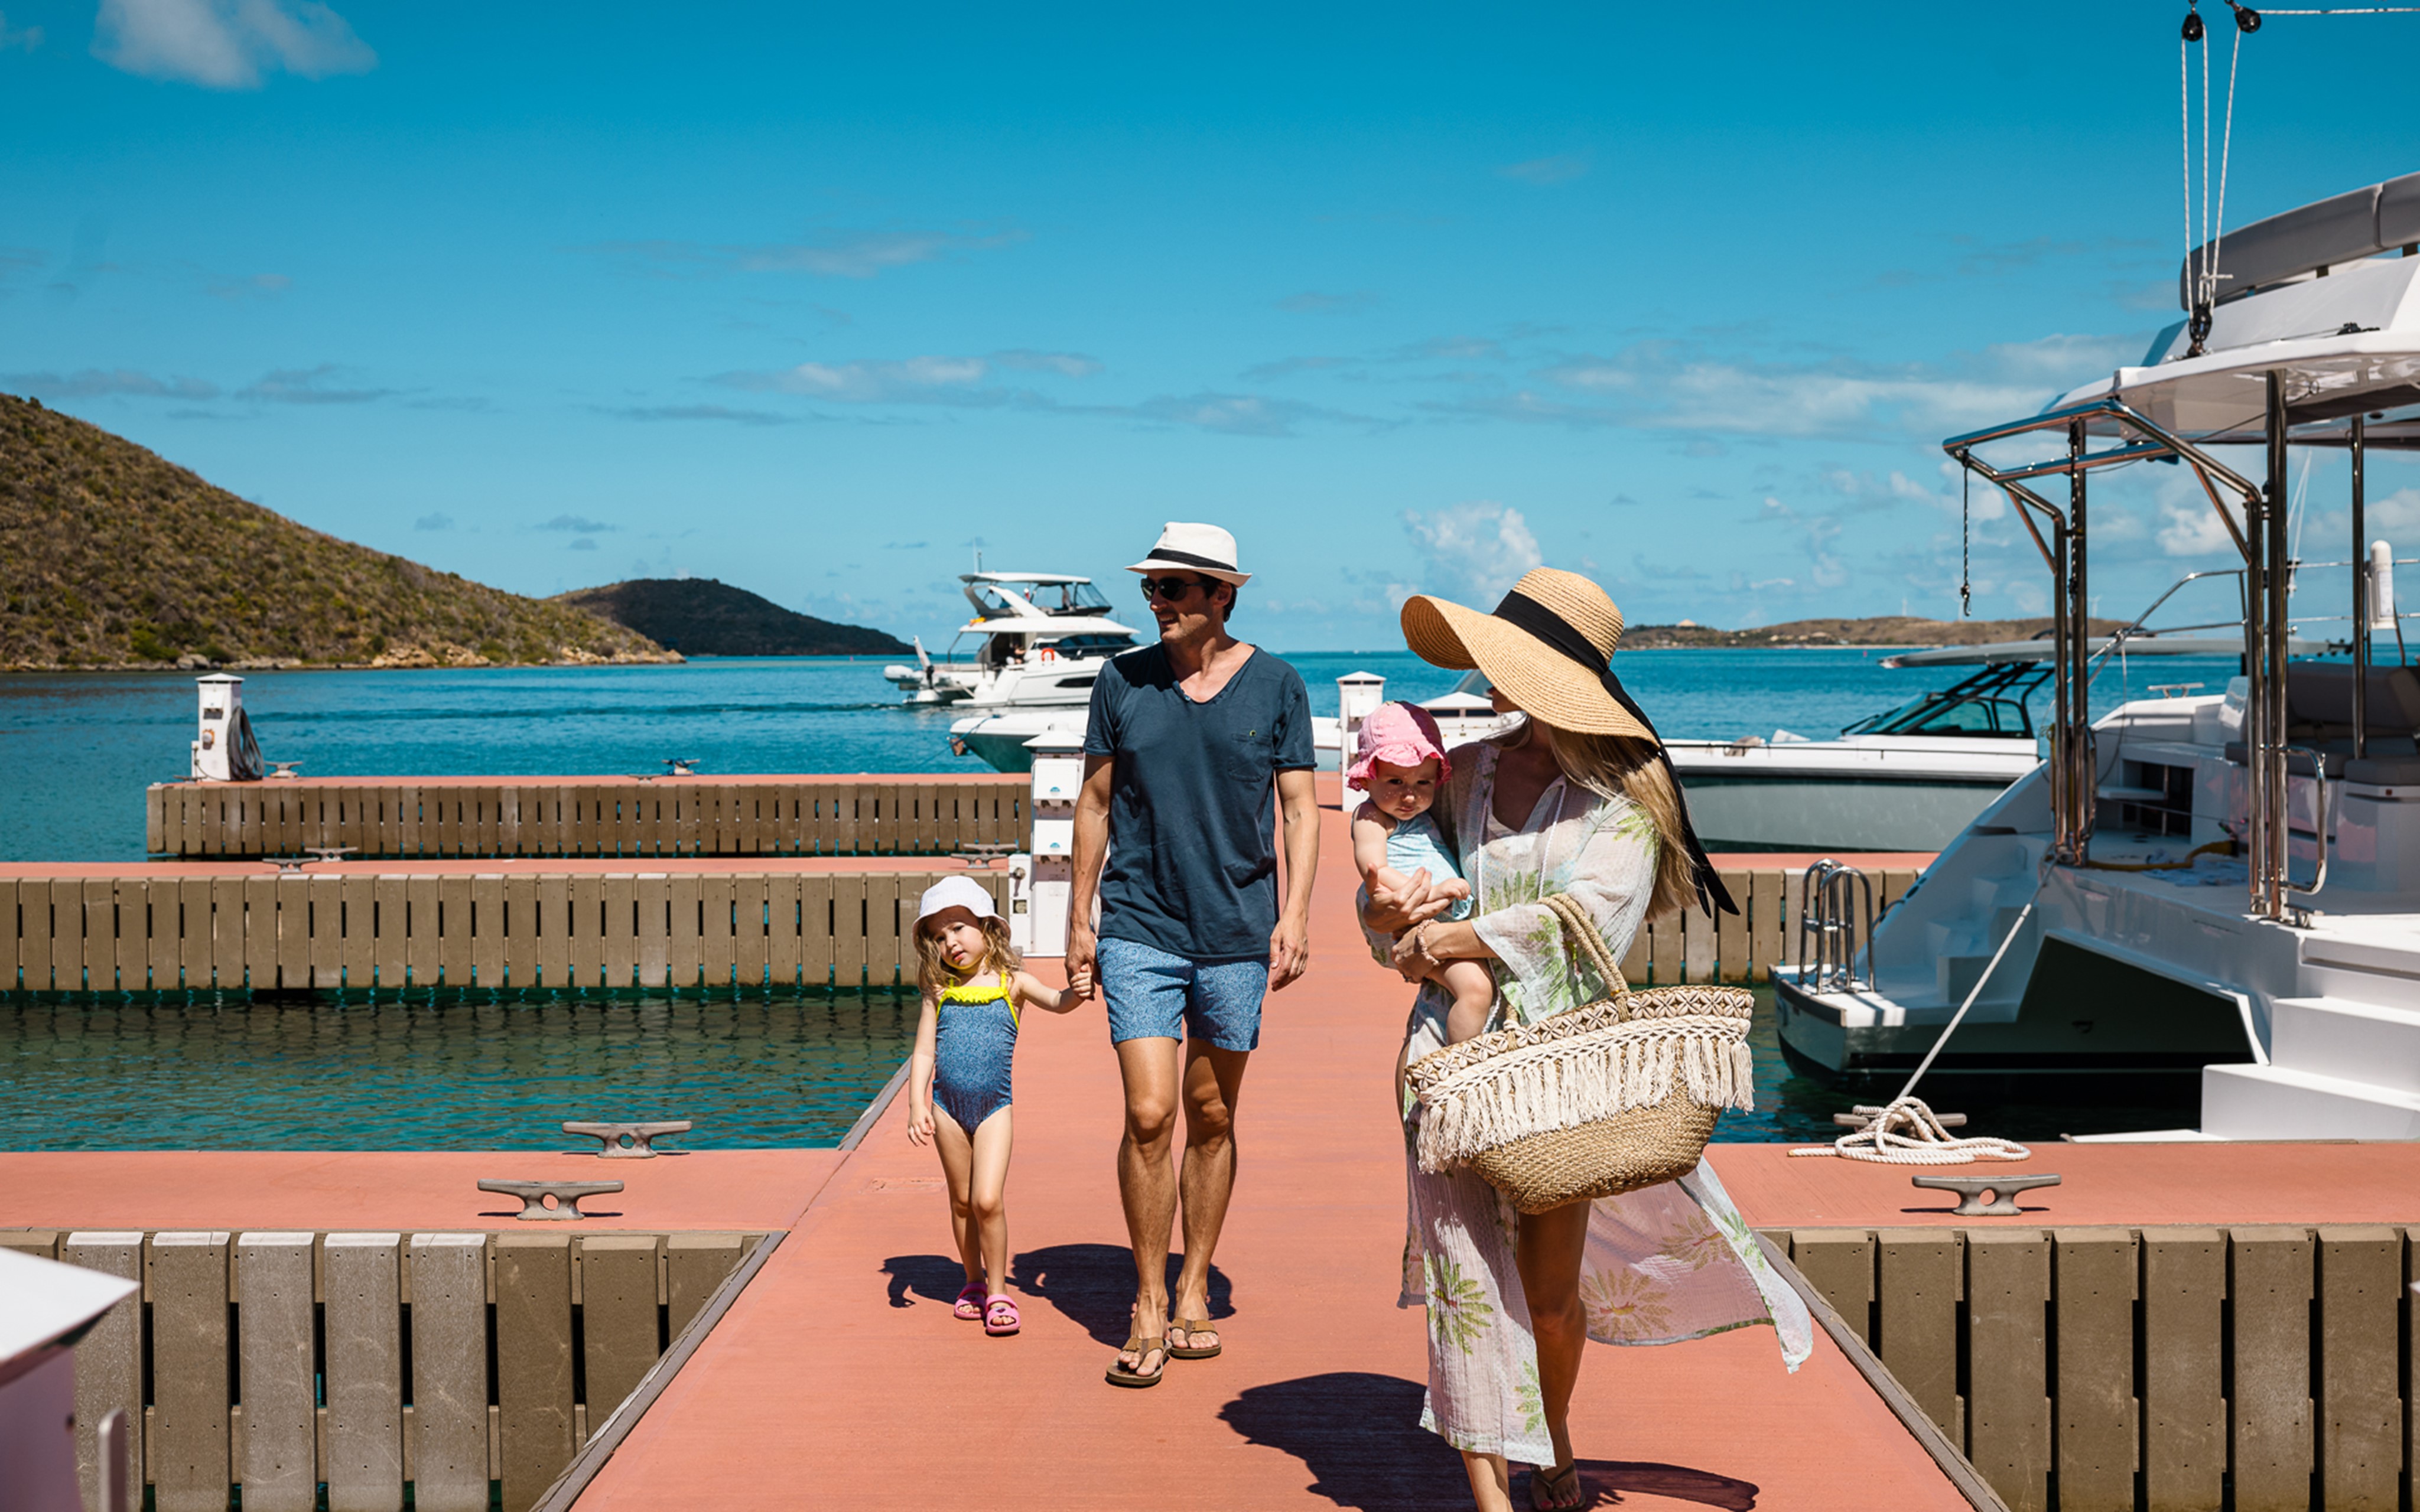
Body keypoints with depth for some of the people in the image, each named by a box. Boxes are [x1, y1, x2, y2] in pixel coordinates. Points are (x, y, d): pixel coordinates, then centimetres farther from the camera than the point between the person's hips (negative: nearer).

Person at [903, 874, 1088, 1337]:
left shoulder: (1011, 983, 2)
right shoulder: (940, 992, 5)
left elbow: (1055, 1002, -13)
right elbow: (924, 1052, 3)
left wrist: (1075, 993, -36)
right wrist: (917, 1105, -8)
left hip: (994, 1108, -2)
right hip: (947, 1107, 2)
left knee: (988, 1200, -12)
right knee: (961, 1202, 11)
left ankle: (997, 1291, 2)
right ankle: (974, 1281, 29)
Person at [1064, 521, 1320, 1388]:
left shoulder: (1276, 686, 2)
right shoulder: (1123, 682, 4)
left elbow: (1300, 808, 3)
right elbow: (1096, 802, 10)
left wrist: (1294, 915, -7)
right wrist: (1078, 918, 8)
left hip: (1236, 930, 0)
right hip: (1139, 927, 0)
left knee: (1212, 1117, 9)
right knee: (1149, 1115, -9)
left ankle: (1194, 1292, 23)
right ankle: (1148, 1308, 2)